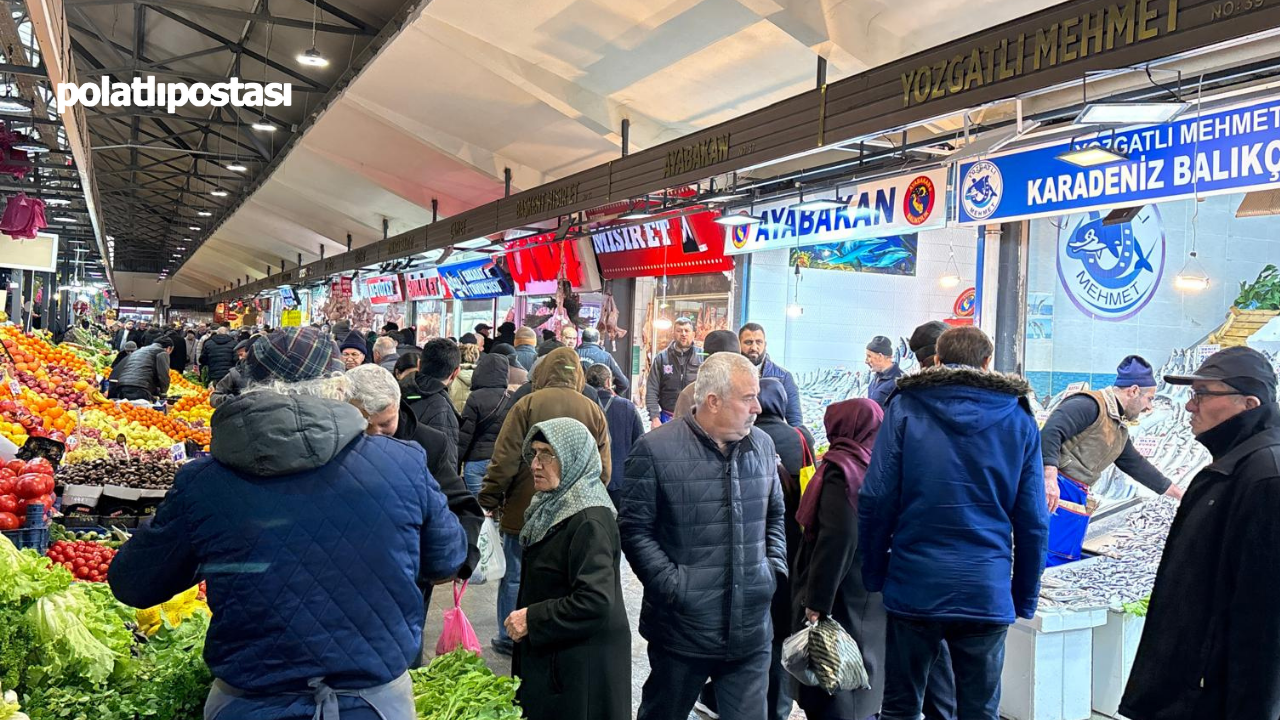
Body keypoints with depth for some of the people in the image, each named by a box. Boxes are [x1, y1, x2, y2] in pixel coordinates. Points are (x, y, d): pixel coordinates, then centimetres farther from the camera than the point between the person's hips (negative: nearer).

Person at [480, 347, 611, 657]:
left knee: (515, 577, 11)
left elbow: (505, 460, -10)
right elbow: (604, 470, 6)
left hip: (524, 511, -3)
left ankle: (511, 639, 21)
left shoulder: (527, 404, -8)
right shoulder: (594, 411, 2)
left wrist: (489, 500, 0)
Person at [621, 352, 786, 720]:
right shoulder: (655, 449, -12)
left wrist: (774, 567, 6)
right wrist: (672, 585, -13)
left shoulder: (762, 445, 5)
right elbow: (634, 529, -9)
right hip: (682, 630, -3)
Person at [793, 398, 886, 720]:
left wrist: (816, 601, -22)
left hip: (841, 597, -7)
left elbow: (836, 540, -23)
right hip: (871, 596, 7)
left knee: (827, 692, 2)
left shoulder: (841, 470, -16)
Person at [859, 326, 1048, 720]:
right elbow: (1033, 521, 2)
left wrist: (874, 575, 2)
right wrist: (1026, 599, 11)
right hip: (988, 594, 1)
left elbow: (875, 501, -8)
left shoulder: (904, 408, -2)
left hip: (913, 587, -1)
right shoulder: (1019, 419, 3)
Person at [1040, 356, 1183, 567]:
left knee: (1068, 563, 6)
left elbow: (1137, 465, 36)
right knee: (1050, 561, -16)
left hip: (1078, 500, 10)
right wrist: (1050, 478, -32)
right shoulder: (1089, 405, -9)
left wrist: (1180, 494, 42)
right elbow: (1050, 431, -22)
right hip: (1055, 493, -10)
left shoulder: (1119, 431, 24)